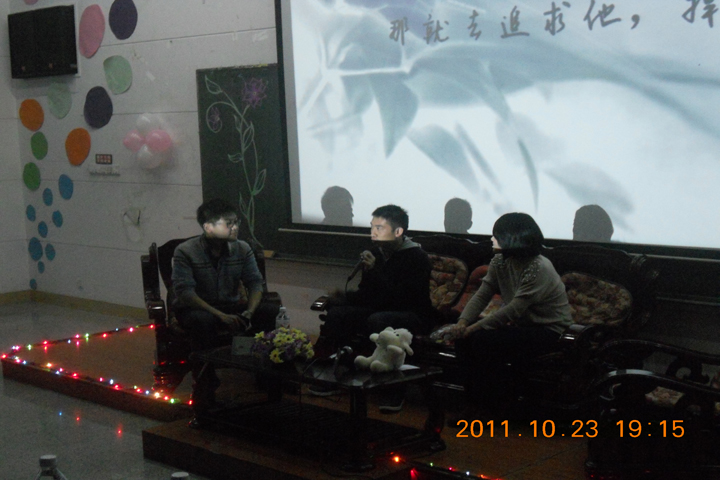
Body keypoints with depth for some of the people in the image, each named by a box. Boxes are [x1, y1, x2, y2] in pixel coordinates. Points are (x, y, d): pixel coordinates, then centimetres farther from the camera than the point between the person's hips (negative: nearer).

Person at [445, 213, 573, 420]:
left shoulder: (540, 269, -24)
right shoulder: (500, 262, 1)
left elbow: (513, 310, -28)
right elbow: (481, 295, -2)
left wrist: (473, 328, -28)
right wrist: (463, 322, -20)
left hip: (547, 331, -8)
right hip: (520, 326, 8)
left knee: (484, 340, -26)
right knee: (463, 337, -12)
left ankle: (490, 407, -8)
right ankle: (475, 402, -3)